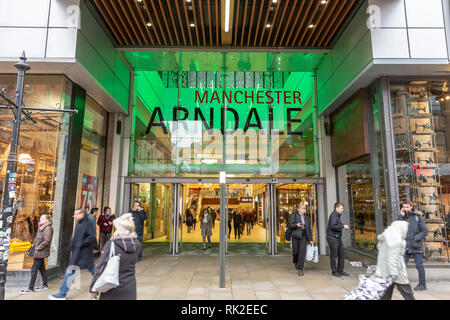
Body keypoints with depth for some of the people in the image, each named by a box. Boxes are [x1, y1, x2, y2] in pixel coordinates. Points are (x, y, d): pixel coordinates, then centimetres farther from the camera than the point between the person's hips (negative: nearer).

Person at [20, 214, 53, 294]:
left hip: (41, 252, -10)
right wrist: (34, 244, 10)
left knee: (34, 269, -4)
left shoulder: (48, 228, -18)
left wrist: (38, 248, -18)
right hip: (40, 252, 10)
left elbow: (47, 241, -24)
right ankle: (45, 285, 26)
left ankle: (30, 288, 3)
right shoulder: (41, 228, 14)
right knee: (41, 268, 16)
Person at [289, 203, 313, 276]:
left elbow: (309, 229, 14)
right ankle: (295, 261, 37)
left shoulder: (306, 217, 13)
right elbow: (290, 225, -2)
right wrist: (296, 225, -22)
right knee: (295, 251, 3)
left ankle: (300, 269, 0)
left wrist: (310, 239, 11)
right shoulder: (294, 216, 1)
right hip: (295, 236, -2)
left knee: (302, 252, -7)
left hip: (303, 236, 2)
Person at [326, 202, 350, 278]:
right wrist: (343, 226, -17)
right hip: (332, 238, -10)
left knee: (342, 254, 10)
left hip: (338, 238, 10)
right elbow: (333, 226, -24)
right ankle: (334, 271, 12)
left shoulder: (337, 215, 17)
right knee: (334, 255, 1)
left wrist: (343, 225, 6)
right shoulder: (334, 215, -14)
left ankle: (340, 270, 20)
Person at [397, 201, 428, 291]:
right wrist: (401, 216, -9)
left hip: (416, 246, -3)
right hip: (406, 246, 3)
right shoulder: (403, 217, 7)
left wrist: (416, 238, -17)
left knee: (419, 265, 6)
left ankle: (422, 284, 18)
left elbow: (425, 231, -3)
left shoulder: (418, 217, -2)